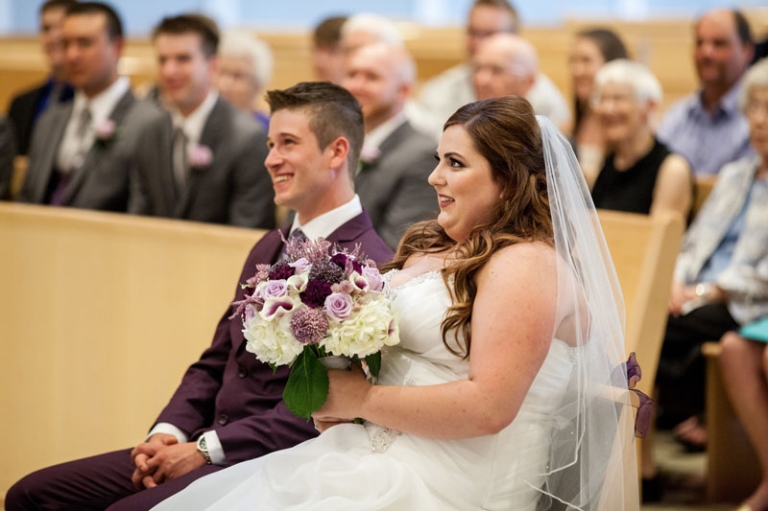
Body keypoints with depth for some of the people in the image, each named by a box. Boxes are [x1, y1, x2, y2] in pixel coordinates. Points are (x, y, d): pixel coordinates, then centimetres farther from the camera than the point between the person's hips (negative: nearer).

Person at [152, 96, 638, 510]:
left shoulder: (526, 265, -11)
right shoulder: (430, 248, 17)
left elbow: (488, 406, -20)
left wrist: (362, 400, -12)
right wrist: (336, 393, 3)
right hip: (379, 455, 9)